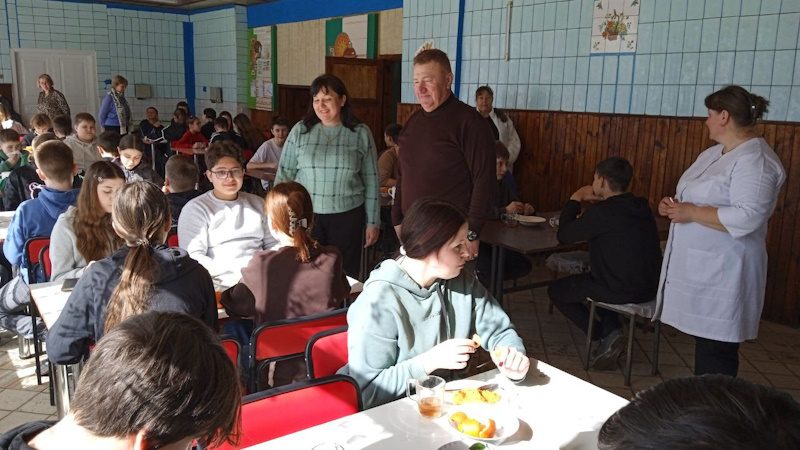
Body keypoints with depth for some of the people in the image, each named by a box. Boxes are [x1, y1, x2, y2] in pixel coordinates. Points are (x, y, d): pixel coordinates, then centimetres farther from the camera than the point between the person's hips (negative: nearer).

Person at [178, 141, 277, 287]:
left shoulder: (257, 203, 25)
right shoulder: (196, 208, 8)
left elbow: (273, 244, 25)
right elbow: (193, 256, -4)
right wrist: (238, 273, -16)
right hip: (226, 283, -4)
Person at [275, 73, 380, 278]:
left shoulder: (361, 133, 2)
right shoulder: (300, 130, 2)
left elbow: (371, 180, 5)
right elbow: (284, 174, 5)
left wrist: (373, 221, 5)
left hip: (347, 216, 0)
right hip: (305, 215, 0)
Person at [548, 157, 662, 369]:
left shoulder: (602, 212, -19)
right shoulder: (641, 207, 5)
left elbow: (564, 235, -9)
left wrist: (575, 199, 2)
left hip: (622, 291, -8)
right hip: (649, 288, 8)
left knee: (556, 290, 12)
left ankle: (605, 335, 4)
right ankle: (612, 329, 16)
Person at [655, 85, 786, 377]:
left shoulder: (755, 160, -17)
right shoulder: (714, 153, 13)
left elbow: (748, 218, -27)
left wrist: (691, 213, -22)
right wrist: (673, 205, 2)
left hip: (722, 273, -9)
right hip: (697, 266, 10)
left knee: (716, 349, -1)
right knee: (703, 336, 18)